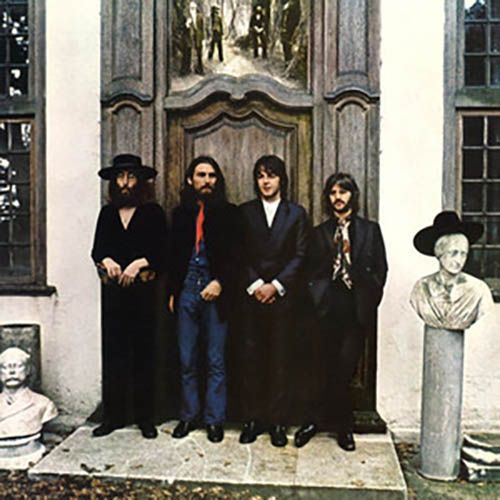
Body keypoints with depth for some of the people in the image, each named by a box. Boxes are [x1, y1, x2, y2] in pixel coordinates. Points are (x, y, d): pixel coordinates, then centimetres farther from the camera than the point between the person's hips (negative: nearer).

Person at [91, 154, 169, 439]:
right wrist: (106, 261, -12)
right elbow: (97, 249, 8)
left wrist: (140, 263, -17)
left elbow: (162, 252, -3)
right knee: (113, 351, 4)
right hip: (113, 290, 3)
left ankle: (144, 417, 13)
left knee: (143, 351, 3)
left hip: (143, 290, -2)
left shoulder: (153, 213, 3)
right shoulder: (107, 213, 13)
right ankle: (114, 415, 15)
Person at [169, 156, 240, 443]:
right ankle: (189, 415, 21)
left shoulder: (228, 212, 4)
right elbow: (174, 255, 14)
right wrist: (172, 291, 8)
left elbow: (235, 254, -2)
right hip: (186, 290, 3)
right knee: (187, 360, 8)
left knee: (216, 361, 3)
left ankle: (215, 419, 14)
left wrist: (219, 282, -14)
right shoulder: (181, 213, 13)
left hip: (215, 291, -2)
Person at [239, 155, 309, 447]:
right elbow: (240, 255, 4)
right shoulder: (245, 212, 10)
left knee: (280, 359, 3)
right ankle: (253, 418, 14)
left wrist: (275, 286, -8)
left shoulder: (297, 213, 7)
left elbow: (299, 256, 1)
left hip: (283, 296, -1)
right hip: (251, 295, 1)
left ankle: (278, 421, 13)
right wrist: (255, 285, -8)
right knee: (252, 358, 3)